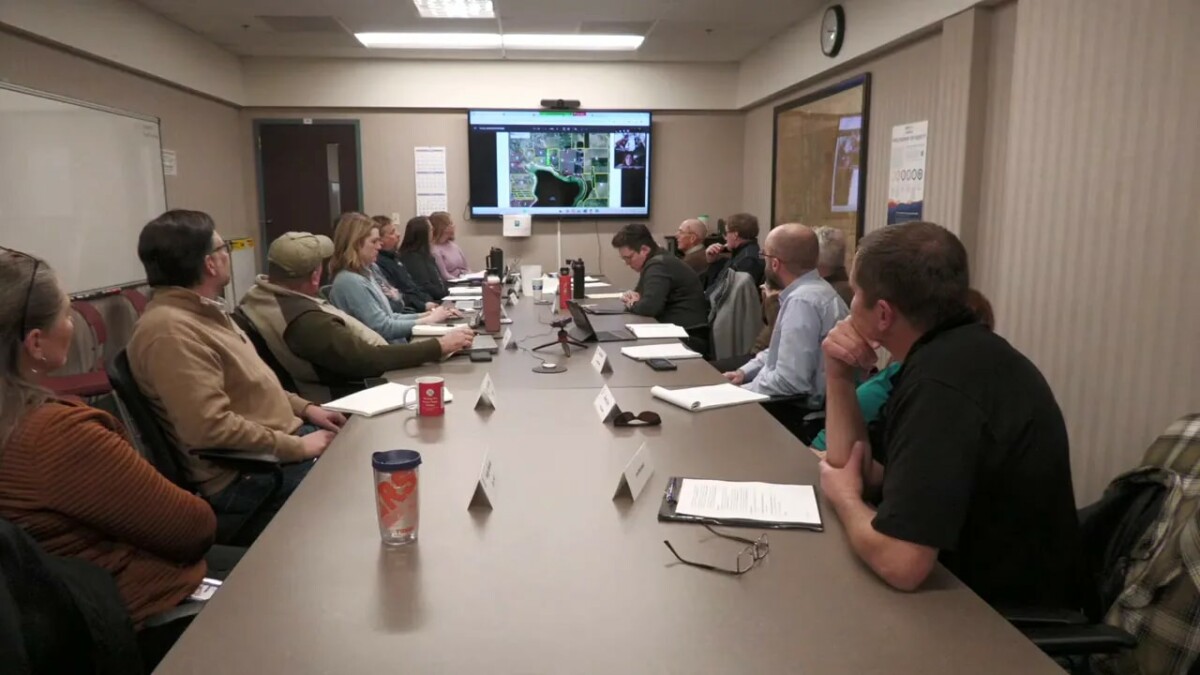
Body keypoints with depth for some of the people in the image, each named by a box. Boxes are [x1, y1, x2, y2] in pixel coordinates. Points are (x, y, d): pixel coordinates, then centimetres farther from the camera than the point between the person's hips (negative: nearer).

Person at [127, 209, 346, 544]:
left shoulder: (203, 312, 10)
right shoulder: (170, 330, -22)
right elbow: (212, 428, -28)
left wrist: (304, 408, 9)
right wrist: (296, 447, -21)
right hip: (244, 478, -10)